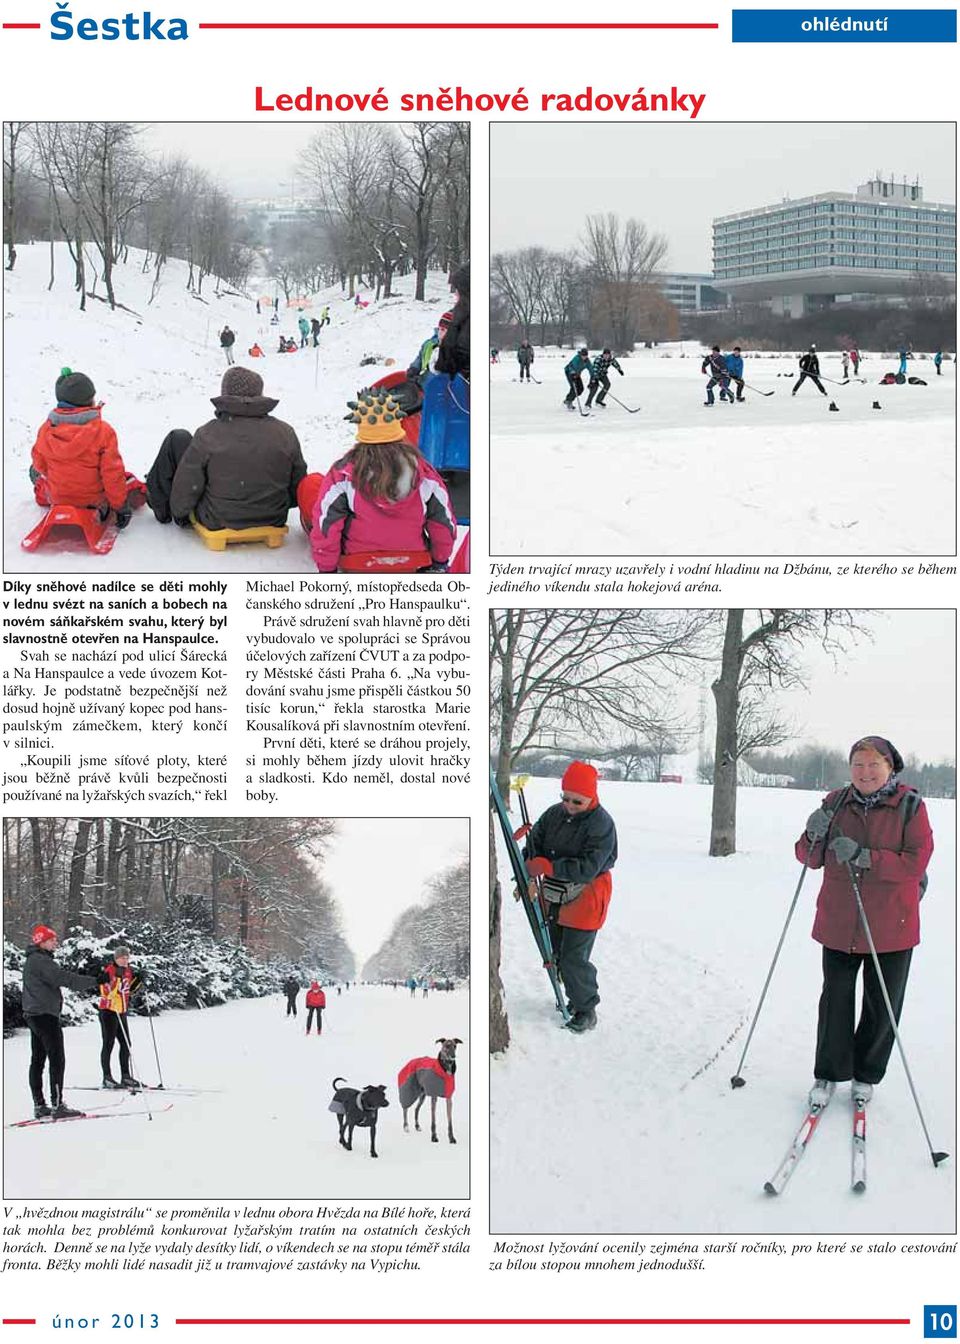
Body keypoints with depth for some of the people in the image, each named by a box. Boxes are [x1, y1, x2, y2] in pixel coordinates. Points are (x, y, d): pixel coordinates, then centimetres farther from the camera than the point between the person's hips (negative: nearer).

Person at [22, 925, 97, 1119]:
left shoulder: (32, 960, 17)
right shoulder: (40, 960, -16)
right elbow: (64, 978, -24)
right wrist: (93, 981, -22)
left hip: (34, 1014, 11)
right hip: (46, 1014, -11)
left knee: (38, 1059, 10)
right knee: (57, 1058, -10)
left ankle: (39, 1106, 14)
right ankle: (57, 1105, -14)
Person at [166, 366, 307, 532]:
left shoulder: (207, 435, -18)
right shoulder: (285, 433, -11)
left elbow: (186, 485, -11)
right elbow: (298, 485, -1)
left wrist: (179, 512, 10)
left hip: (218, 520, -3)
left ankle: (160, 505, 39)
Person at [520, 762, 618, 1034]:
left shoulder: (601, 824, -20)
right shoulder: (554, 814, -1)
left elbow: (588, 868, -27)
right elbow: (534, 845, 2)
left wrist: (548, 867, -31)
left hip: (584, 901, -7)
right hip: (553, 897, 7)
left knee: (574, 959, -6)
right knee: (557, 954, 17)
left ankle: (586, 1010, 11)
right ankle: (575, 996, 37)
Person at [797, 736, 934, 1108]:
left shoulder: (910, 807, -7)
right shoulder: (836, 803, 2)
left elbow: (916, 863, -16)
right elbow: (810, 859, 5)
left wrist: (864, 857, -26)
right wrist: (814, 836, -18)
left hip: (890, 926, -2)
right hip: (838, 923, 2)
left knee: (882, 1006, 10)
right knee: (836, 998, 7)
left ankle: (866, 1076, 28)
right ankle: (828, 1074, 22)